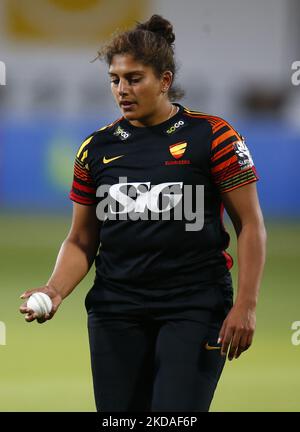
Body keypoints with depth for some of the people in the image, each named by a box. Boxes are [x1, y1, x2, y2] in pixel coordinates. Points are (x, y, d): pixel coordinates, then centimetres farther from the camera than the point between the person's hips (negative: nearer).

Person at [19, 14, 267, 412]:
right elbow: (82, 241, 13)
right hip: (116, 310, 4)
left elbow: (250, 225, -2)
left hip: (194, 309, -4)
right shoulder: (96, 148, 8)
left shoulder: (211, 136, -3)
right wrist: (55, 290, -6)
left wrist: (245, 305, -10)